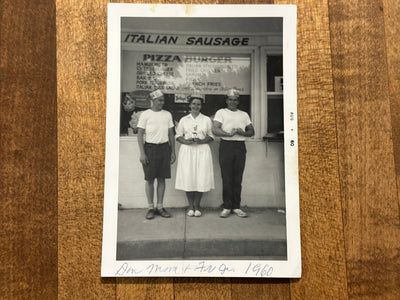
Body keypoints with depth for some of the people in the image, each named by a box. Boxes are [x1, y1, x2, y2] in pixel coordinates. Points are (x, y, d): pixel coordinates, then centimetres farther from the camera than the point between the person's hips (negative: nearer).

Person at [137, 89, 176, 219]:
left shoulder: (167, 114, 10)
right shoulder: (145, 114, 0)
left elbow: (171, 134, 13)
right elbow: (140, 134, -3)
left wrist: (173, 152, 9)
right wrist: (142, 153, -10)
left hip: (164, 148, 3)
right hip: (150, 148, -3)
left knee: (162, 179, 6)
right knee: (150, 179, 2)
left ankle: (160, 207, 16)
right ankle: (151, 208, 12)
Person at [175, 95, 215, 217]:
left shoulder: (207, 120, 11)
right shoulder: (183, 120, 13)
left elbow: (211, 136, 7)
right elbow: (178, 135, 9)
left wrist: (201, 141, -11)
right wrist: (186, 141, -11)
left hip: (202, 151, 0)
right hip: (187, 151, 0)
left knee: (201, 178, -4)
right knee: (188, 178, -3)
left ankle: (197, 206, 9)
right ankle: (190, 206, 9)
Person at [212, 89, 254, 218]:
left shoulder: (244, 114, 19)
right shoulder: (221, 112, 7)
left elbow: (251, 131, 15)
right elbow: (215, 130, -6)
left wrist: (243, 133, -6)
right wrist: (229, 134, -18)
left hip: (240, 146, 3)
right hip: (226, 146, -3)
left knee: (238, 178, 4)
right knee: (227, 178, -2)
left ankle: (236, 207, 12)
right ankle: (227, 207, 7)